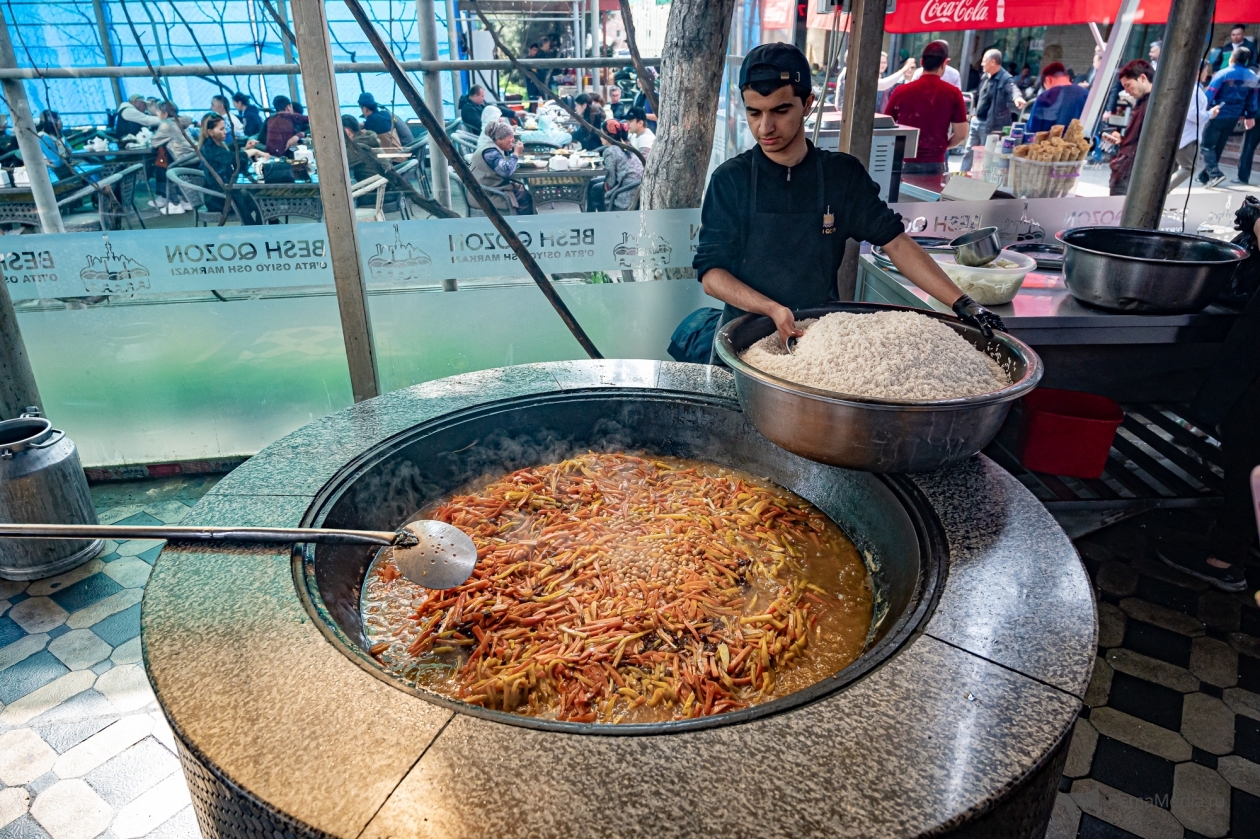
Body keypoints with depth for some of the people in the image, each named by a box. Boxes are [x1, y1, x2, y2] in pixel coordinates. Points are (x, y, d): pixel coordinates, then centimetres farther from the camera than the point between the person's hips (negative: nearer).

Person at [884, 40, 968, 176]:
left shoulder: (901, 91, -2)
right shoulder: (953, 94, -2)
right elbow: (961, 134, -1)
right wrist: (942, 146, 17)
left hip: (903, 162, 0)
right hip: (934, 164, 0)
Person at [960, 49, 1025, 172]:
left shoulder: (1005, 79, -16)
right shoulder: (985, 77, 10)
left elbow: (1013, 89, -36)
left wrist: (1017, 97, -58)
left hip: (990, 125, -8)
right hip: (976, 121, 8)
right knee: (969, 151, 15)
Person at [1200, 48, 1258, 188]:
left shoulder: (1222, 74, -10)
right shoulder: (1252, 78, 6)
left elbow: (1209, 94, -15)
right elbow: (1252, 99, 12)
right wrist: (1250, 116, 21)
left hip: (1218, 116, -6)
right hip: (1234, 118, 6)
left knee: (1207, 146, -3)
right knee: (1218, 147, 15)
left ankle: (1215, 174, -21)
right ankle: (1204, 176, 19)